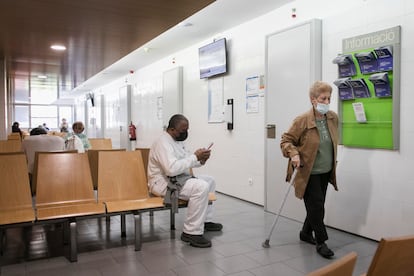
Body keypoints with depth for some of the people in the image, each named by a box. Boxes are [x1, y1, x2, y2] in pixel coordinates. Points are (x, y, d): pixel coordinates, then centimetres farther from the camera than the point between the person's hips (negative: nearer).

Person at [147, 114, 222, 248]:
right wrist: (195, 157, -27)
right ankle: (192, 232, -21)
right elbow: (172, 169, -35)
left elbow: (186, 161, 17)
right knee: (201, 187, -29)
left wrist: (201, 160, -6)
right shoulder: (163, 143, -22)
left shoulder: (178, 140, 10)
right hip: (164, 183, -11)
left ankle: (205, 221, 20)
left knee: (209, 180, 15)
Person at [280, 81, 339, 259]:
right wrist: (293, 154, -27)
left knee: (317, 206, 16)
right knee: (316, 207, -3)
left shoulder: (333, 118, 1)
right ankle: (321, 242, 13)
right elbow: (286, 140, -11)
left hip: (325, 172, 6)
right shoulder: (302, 120, -18)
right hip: (308, 173, -6)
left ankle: (306, 233, 37)